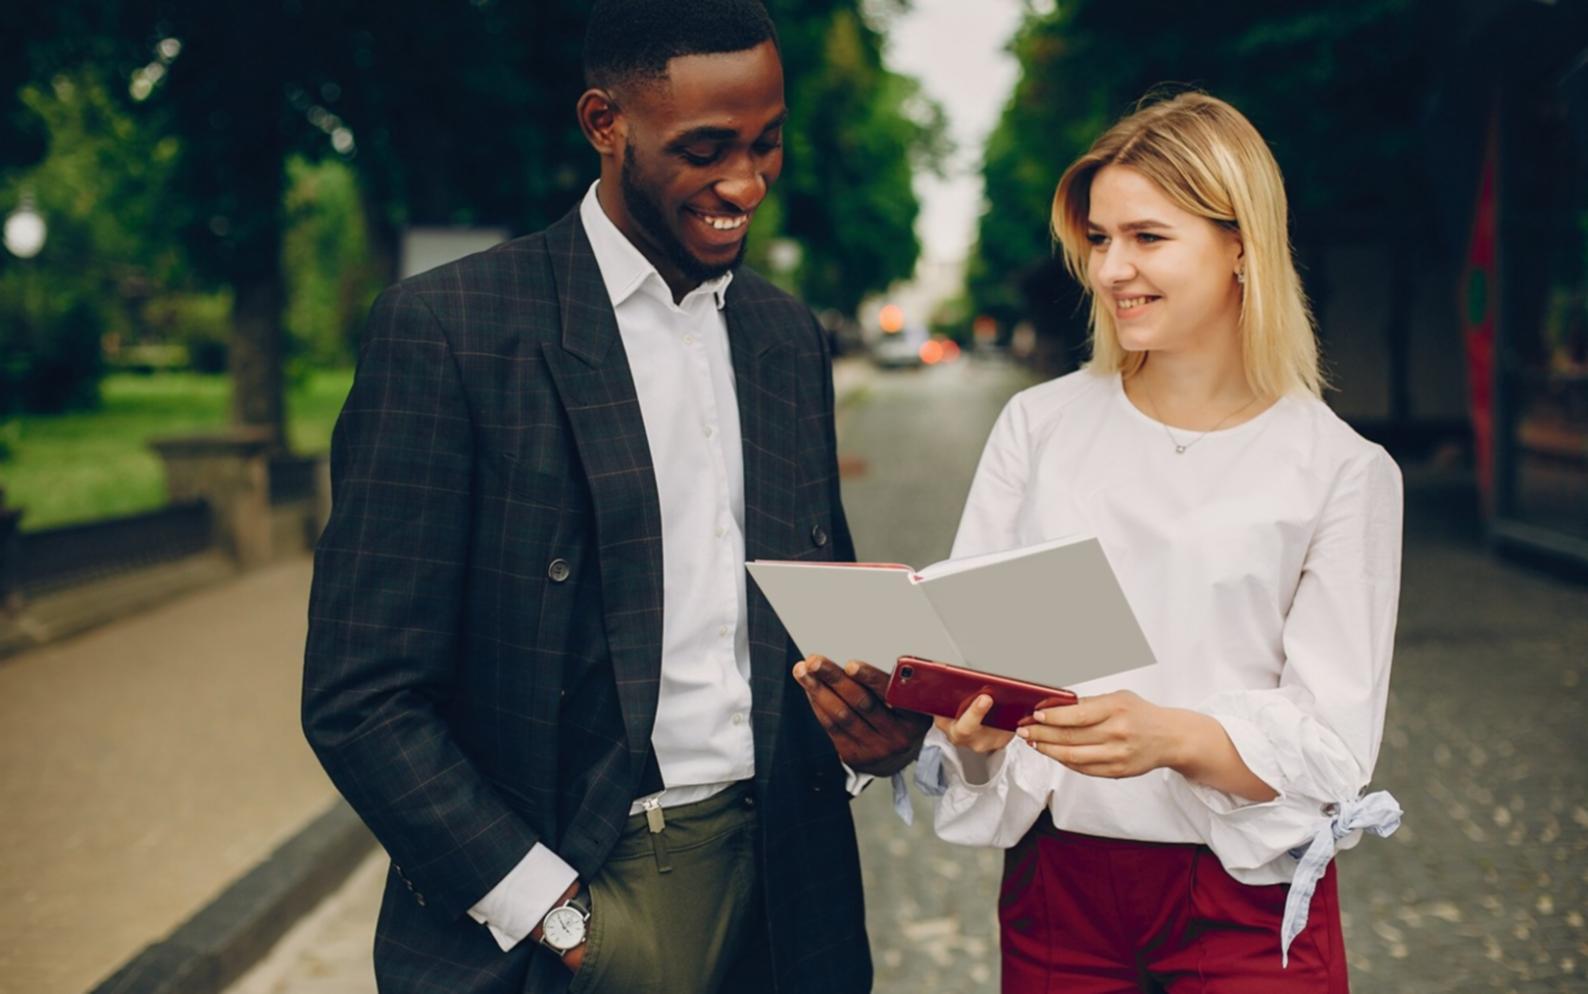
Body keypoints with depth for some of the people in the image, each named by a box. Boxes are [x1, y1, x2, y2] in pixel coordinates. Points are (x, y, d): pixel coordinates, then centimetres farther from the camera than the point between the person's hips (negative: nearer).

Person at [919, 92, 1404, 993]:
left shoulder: (1344, 473, -5)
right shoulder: (1039, 425, 3)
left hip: (1249, 903, -2)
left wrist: (1170, 734, -26)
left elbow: (1332, 743, -9)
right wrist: (969, 719, -20)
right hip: (1055, 878, 3)